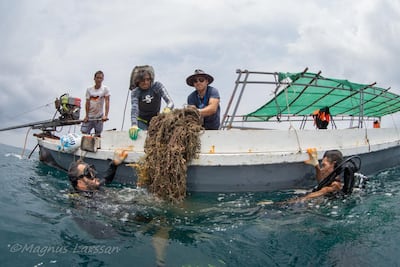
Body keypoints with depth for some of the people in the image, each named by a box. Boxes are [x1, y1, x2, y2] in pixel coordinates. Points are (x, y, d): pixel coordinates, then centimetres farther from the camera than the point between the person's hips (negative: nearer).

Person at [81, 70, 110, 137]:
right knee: (83, 132, -4)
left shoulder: (105, 89, -3)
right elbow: (87, 103, 2)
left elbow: (107, 102, -10)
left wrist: (106, 115, -21)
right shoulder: (89, 89, 4)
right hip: (89, 117, 2)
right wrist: (86, 116, -5)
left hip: (99, 117, -2)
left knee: (97, 136, 2)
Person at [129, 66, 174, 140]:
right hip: (142, 122, -1)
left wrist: (168, 108, -48)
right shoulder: (135, 92, -14)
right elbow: (134, 109, -29)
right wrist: (134, 125, -48)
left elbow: (170, 101, -23)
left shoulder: (157, 86, -13)